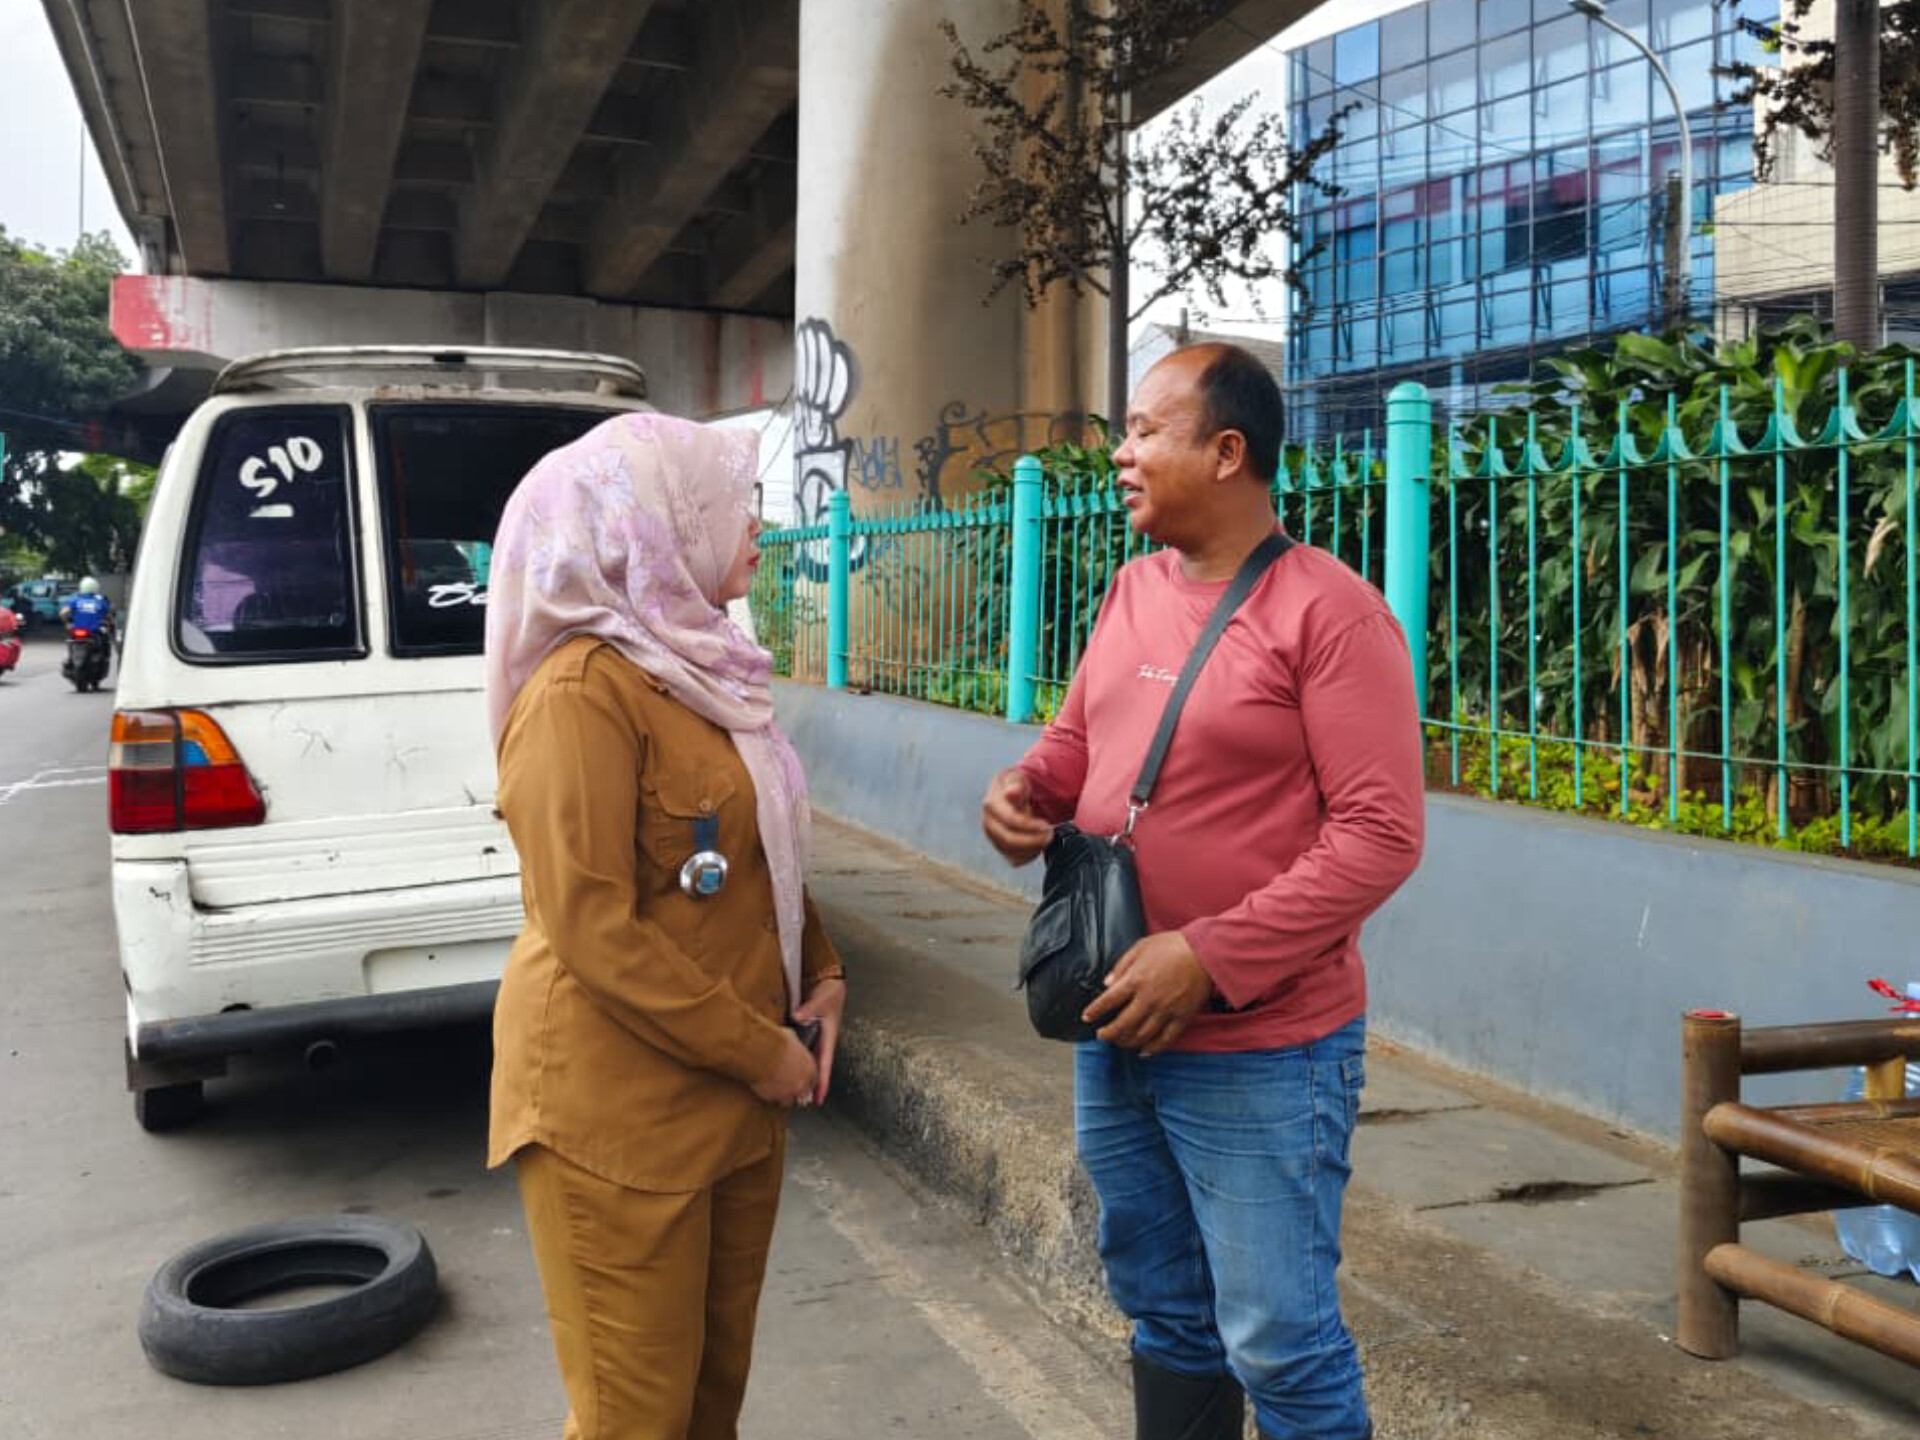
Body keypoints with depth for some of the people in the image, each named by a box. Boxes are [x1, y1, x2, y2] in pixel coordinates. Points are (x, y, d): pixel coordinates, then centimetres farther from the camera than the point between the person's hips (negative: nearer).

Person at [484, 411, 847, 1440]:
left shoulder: (699, 667, 10)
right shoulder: (583, 689, -18)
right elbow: (595, 936, -22)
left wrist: (820, 976, 5)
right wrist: (764, 1052, -16)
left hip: (731, 1099, 8)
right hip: (619, 1112, -8)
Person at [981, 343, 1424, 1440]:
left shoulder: (1329, 610, -15)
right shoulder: (1135, 591, 8)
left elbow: (1380, 832, -20)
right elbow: (1076, 740, 21)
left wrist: (1210, 958, -24)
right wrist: (1025, 793, -3)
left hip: (1261, 1054, -7)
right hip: (1117, 1032, 7)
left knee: (1280, 1345, 3)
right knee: (1166, 1314, 22)